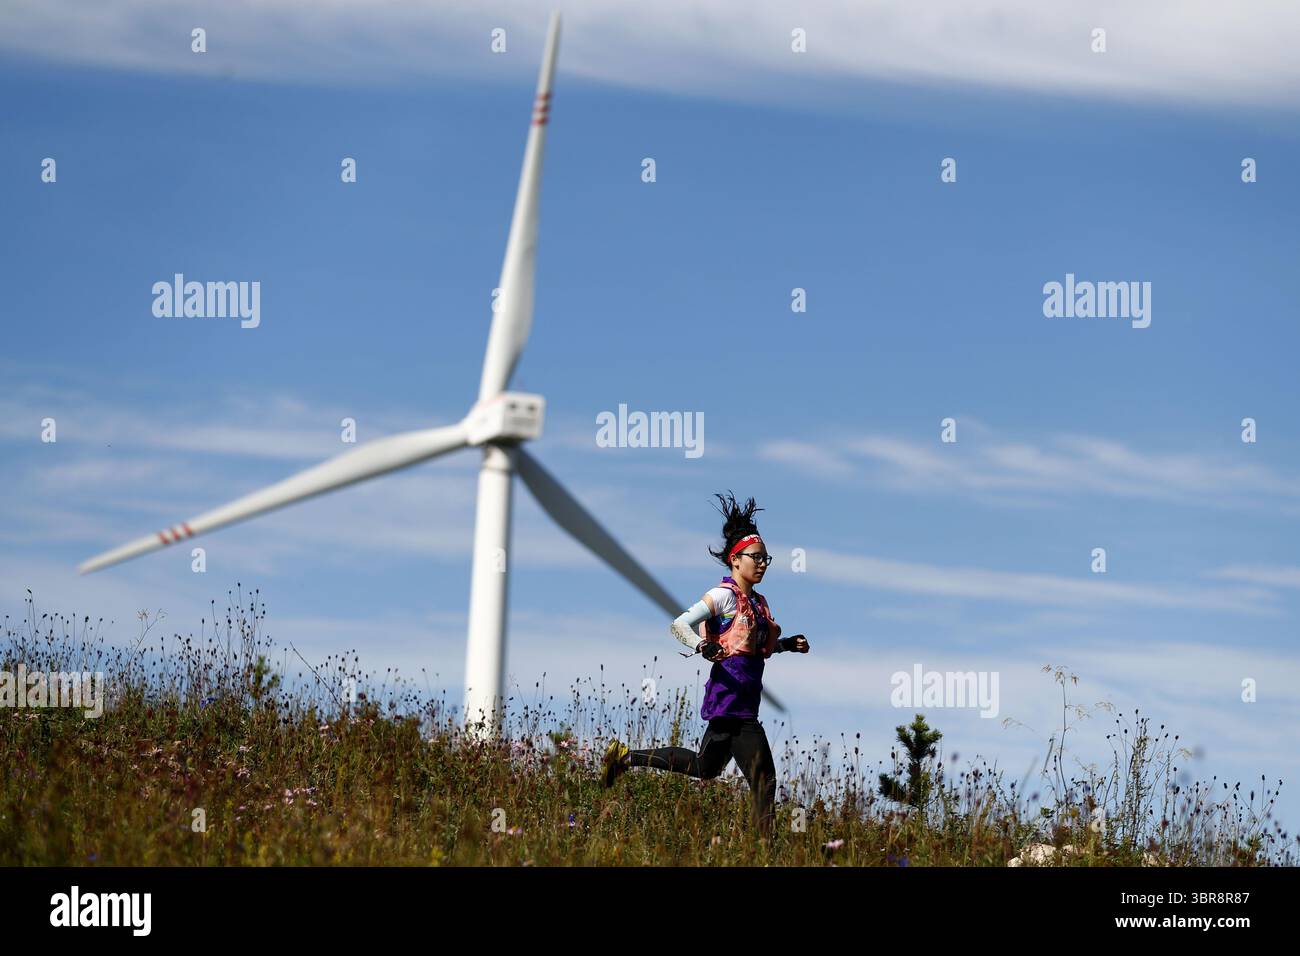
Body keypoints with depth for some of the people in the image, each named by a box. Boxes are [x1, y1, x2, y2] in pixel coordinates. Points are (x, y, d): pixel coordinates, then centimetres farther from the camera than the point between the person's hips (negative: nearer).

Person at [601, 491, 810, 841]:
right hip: (731, 694, -10)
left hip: (746, 699, 10)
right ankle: (764, 842, -7)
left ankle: (626, 756, 30)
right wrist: (703, 646, -31)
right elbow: (679, 625, -14)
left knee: (705, 767, 21)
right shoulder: (725, 595, -10)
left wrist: (788, 644, 12)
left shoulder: (758, 602, 15)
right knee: (762, 775, -12)